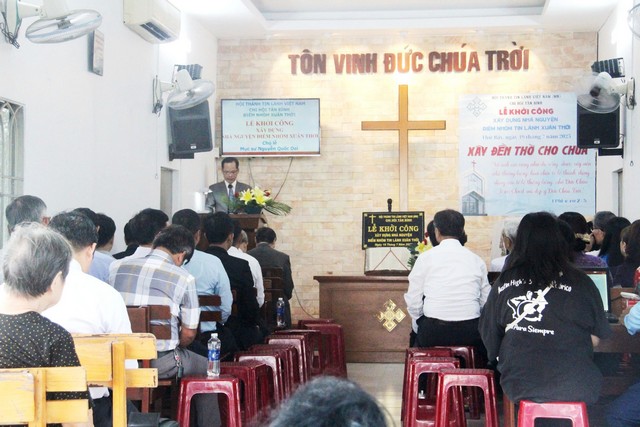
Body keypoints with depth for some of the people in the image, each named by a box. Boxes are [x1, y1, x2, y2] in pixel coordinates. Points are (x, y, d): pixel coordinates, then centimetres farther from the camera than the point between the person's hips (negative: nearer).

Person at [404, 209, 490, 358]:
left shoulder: (426, 257, 1)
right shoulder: (476, 260, 7)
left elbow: (413, 301, 0)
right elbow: (486, 302, 5)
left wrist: (418, 326, 15)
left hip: (433, 330, -1)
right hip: (470, 332, 1)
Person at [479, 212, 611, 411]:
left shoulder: (504, 282, 1)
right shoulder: (580, 282, -4)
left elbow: (489, 336, 9)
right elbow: (594, 339, 3)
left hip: (518, 386, 2)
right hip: (575, 389, -2)